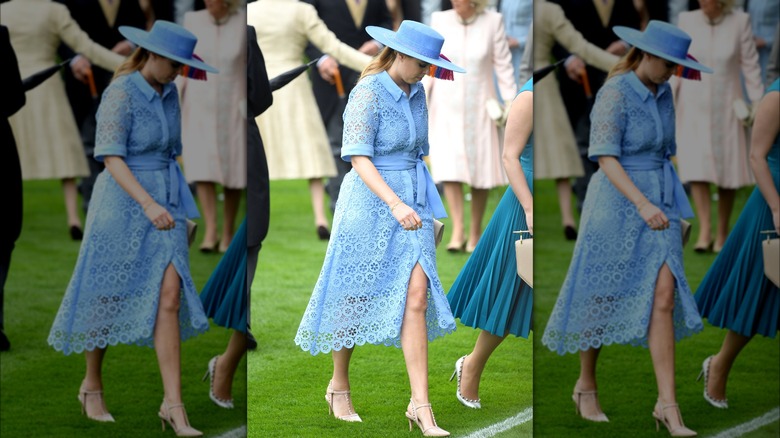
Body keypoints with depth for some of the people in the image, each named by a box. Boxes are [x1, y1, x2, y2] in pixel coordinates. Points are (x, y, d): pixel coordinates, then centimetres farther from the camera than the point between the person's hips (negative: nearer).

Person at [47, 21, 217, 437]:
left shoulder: (168, 94, 9)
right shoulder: (120, 93, -14)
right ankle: (92, 386, 31)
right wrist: (148, 205, -28)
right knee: (108, 301, 9)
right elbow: (111, 157, -19)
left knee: (169, 297, -9)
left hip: (163, 205, 6)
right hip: (123, 204, -6)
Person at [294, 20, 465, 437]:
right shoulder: (368, 93, -13)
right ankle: (339, 387, 29)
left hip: (411, 203, 5)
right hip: (370, 201, -5)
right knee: (357, 299, 7)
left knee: (416, 295, -8)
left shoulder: (416, 94, 9)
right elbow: (359, 158, -19)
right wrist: (395, 204, -29)